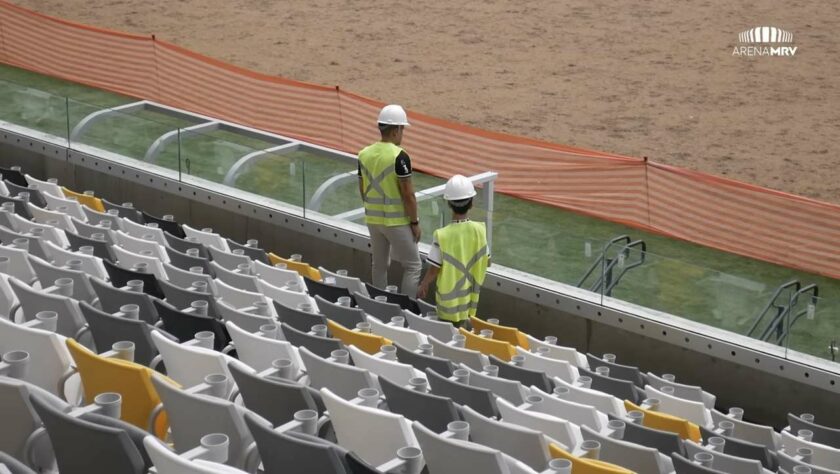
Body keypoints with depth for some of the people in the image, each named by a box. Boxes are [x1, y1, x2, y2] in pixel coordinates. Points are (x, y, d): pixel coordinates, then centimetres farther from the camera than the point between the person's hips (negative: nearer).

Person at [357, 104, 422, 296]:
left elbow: (363, 190, 10)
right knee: (413, 266, 3)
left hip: (373, 219, 7)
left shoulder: (364, 154, 2)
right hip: (397, 221, -7)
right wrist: (415, 222, -8)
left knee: (379, 265, 18)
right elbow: (408, 194, -18)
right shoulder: (399, 156, -19)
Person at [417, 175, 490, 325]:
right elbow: (487, 262, 3)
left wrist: (424, 285, 6)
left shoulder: (442, 236, -20)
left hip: (449, 299, -3)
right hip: (469, 295, 3)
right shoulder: (479, 230, -9)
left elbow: (434, 269, -13)